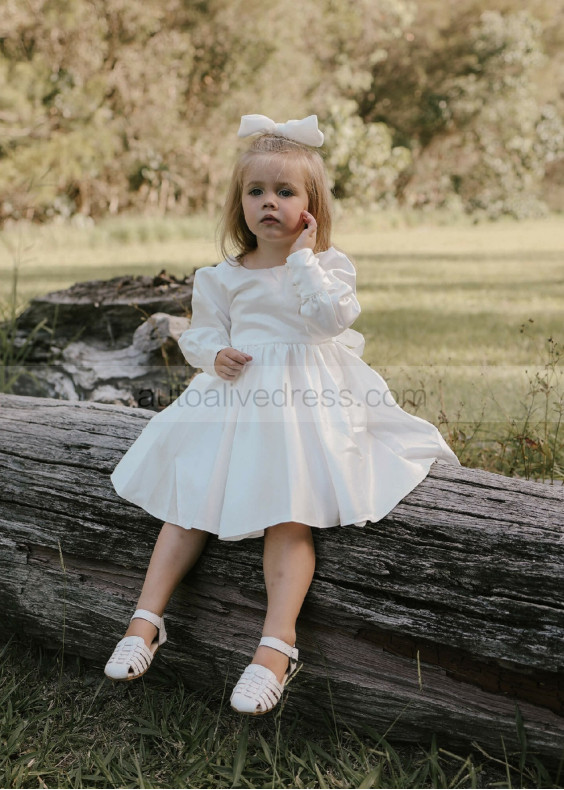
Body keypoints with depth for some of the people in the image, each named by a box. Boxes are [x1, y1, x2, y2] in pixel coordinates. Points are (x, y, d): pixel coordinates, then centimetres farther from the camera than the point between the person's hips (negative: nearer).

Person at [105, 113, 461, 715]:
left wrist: (302, 257, -12)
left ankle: (276, 644, -20)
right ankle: (146, 619, 2)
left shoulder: (327, 265, 1)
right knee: (189, 502, -3)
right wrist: (215, 354, -7)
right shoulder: (223, 276, 9)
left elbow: (333, 316, -17)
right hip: (236, 401, 4)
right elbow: (199, 331, 15)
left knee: (290, 516, -17)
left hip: (306, 403, -3)